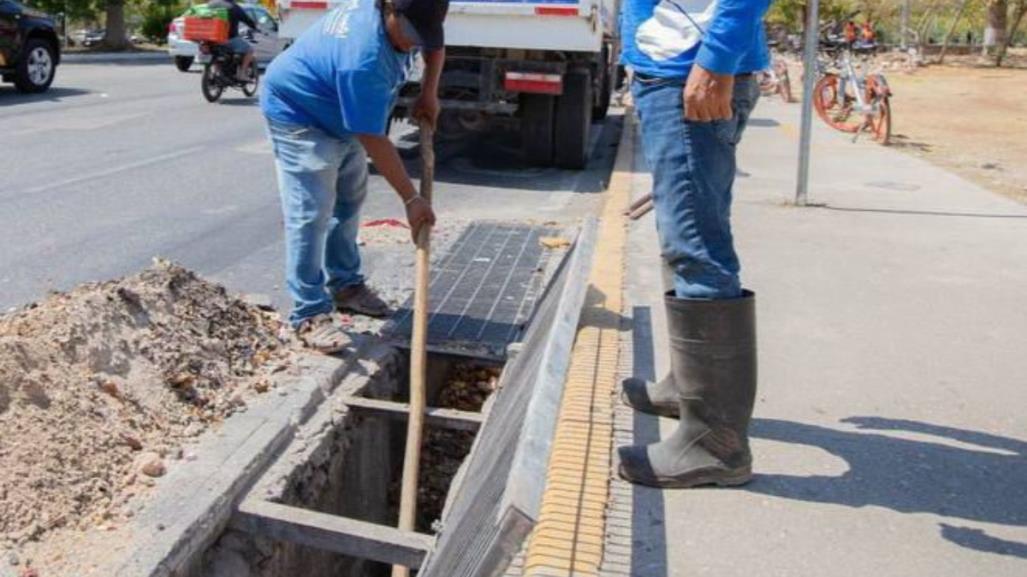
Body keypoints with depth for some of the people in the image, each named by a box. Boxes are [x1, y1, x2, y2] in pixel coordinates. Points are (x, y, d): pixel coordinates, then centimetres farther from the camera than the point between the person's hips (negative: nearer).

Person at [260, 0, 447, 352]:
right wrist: (411, 199, -31)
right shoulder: (364, 59, -39)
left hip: (341, 117, 10)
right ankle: (309, 315, -12)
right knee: (310, 214, -16)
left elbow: (435, 45, 9)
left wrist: (428, 95, -5)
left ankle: (345, 285, 29)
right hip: (298, 114, -9)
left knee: (349, 201, 15)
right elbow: (373, 140, -35)